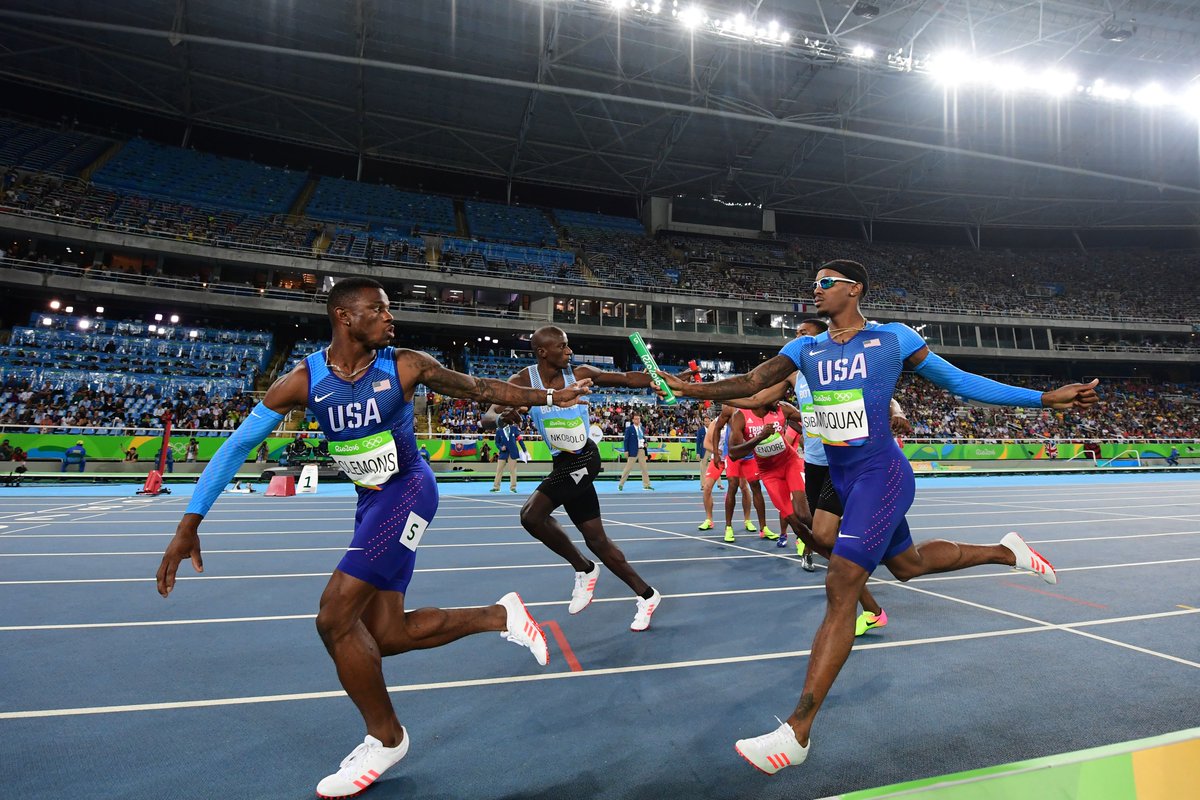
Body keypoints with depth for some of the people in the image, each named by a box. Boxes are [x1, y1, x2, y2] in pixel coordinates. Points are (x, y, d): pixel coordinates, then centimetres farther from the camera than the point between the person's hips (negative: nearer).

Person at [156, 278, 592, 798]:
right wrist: (189, 525, -8)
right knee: (386, 635, 5)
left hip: (408, 491, -5)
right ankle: (501, 616, 21)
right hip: (371, 501, 5)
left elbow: (479, 388, 2)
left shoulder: (406, 366, -11)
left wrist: (548, 398, 6)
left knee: (335, 618, -14)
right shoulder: (303, 380, -6)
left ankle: (385, 739, 7)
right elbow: (237, 446, -3)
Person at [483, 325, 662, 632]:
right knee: (596, 540, 11)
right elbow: (488, 418, -12)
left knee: (532, 515, -21)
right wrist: (503, 417, -35)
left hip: (582, 459, -4)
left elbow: (627, 378, 1)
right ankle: (646, 595, 26)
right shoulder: (523, 381, -4)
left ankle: (585, 570, 0)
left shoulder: (580, 374, -7)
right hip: (565, 464, 5)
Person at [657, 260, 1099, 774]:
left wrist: (1045, 398, -3)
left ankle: (797, 732, -12)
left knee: (841, 588, -14)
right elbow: (751, 383, -5)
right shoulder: (806, 349, 8)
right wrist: (691, 389, -20)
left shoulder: (894, 338, -5)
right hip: (842, 480, 7)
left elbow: (959, 382, 1)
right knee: (909, 565, 23)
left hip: (881, 475, -7)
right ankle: (1005, 552, 48)